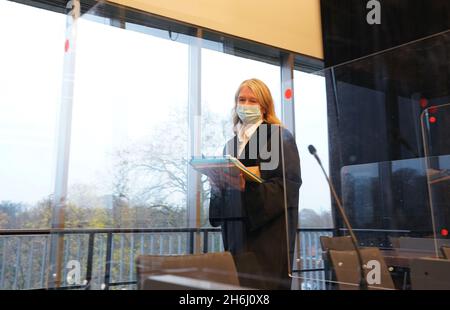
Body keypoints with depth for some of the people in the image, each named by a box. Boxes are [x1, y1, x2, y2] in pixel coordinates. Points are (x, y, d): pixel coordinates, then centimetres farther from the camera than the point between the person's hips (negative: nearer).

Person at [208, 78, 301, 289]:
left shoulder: (279, 136, -1)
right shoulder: (231, 145, 17)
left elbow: (290, 183, -11)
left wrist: (248, 186, -23)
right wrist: (218, 184, -6)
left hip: (269, 231, -5)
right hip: (236, 233, 6)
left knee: (262, 282, -9)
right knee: (237, 282, 3)